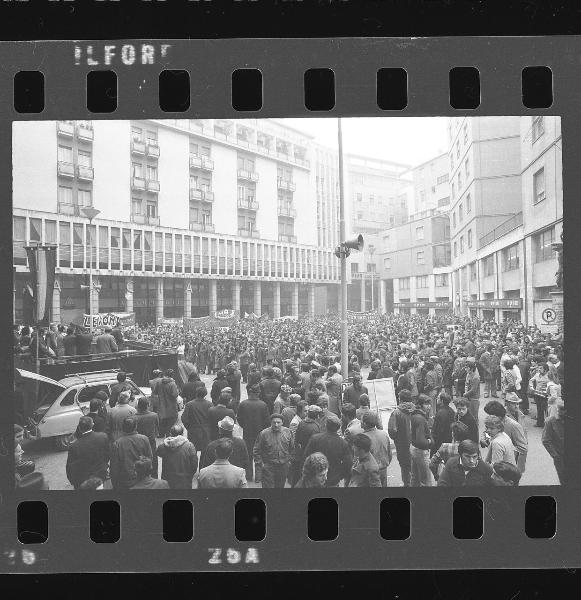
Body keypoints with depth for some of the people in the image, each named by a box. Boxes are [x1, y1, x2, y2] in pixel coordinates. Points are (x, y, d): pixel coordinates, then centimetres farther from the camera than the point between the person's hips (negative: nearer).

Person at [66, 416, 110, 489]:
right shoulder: (103, 436, -19)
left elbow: (70, 469, -14)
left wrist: (72, 481, 4)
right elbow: (108, 454, -2)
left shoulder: (74, 446, -27)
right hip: (101, 477, 3)